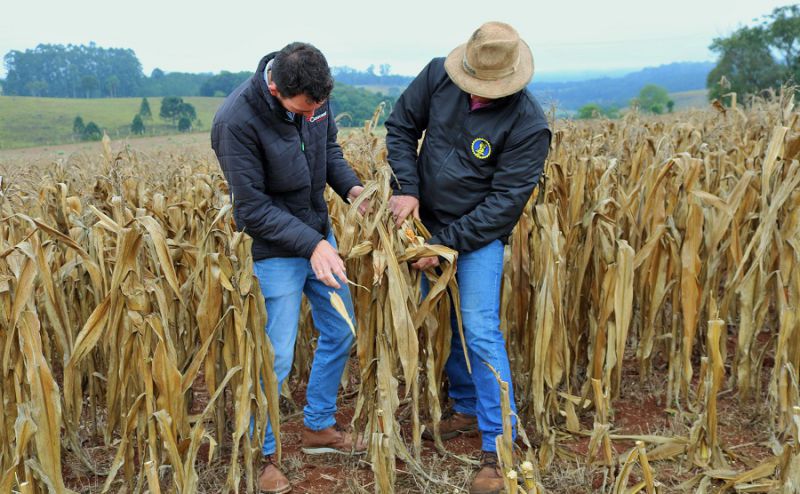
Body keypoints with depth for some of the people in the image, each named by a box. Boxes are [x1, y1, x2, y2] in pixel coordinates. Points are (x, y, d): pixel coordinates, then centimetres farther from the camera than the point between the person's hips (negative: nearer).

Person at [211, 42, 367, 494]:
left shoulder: (313, 97, -10)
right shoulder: (237, 122, -28)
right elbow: (253, 208, -24)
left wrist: (352, 187, -10)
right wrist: (312, 244, -30)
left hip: (320, 235, 7)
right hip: (275, 249, -7)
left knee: (341, 334, 16)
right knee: (277, 358, -2)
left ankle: (319, 426, 36)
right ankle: (261, 454, 21)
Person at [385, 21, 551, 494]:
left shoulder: (528, 123, -23)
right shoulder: (437, 76, -11)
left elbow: (506, 199, -21)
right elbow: (401, 126, 2)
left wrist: (447, 243, -21)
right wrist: (406, 187, -12)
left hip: (480, 233, -5)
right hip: (427, 221, 6)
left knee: (480, 330, -13)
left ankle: (498, 448, -4)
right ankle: (466, 408, 34)